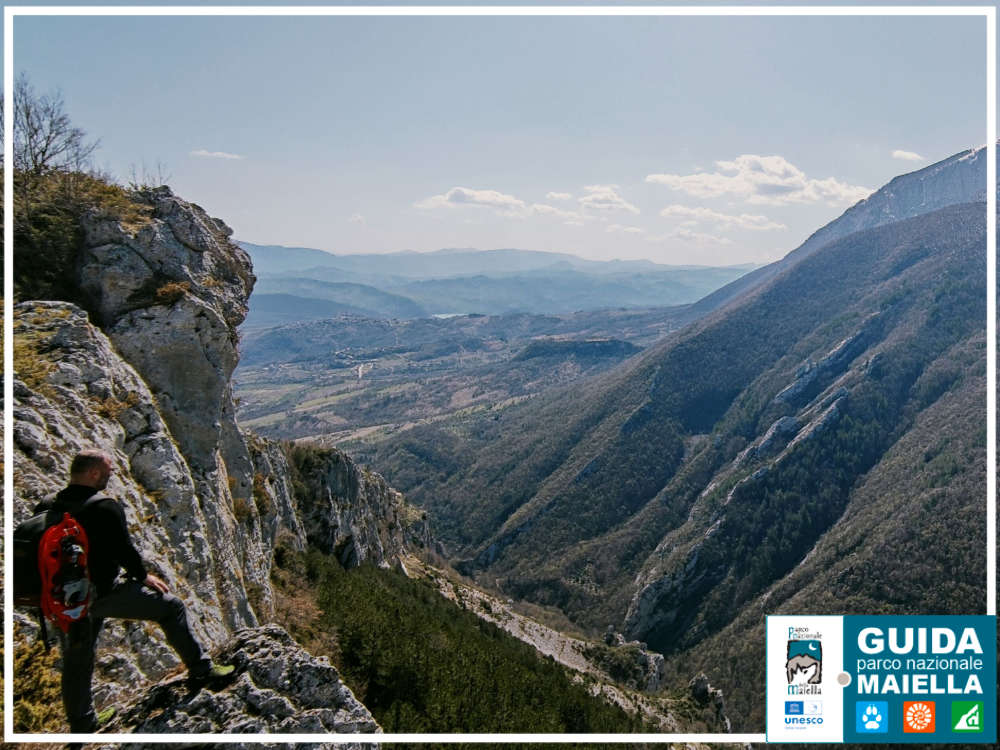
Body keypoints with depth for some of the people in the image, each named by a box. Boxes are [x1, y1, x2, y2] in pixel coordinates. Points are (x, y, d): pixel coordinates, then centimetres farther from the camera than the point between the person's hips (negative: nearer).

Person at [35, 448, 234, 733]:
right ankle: (201, 669, 8)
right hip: (104, 592, -7)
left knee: (76, 660, 21)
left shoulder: (45, 506, 1)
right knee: (170, 607, 5)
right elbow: (124, 550, -17)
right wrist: (144, 576, 1)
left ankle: (82, 724, 37)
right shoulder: (105, 507, -20)